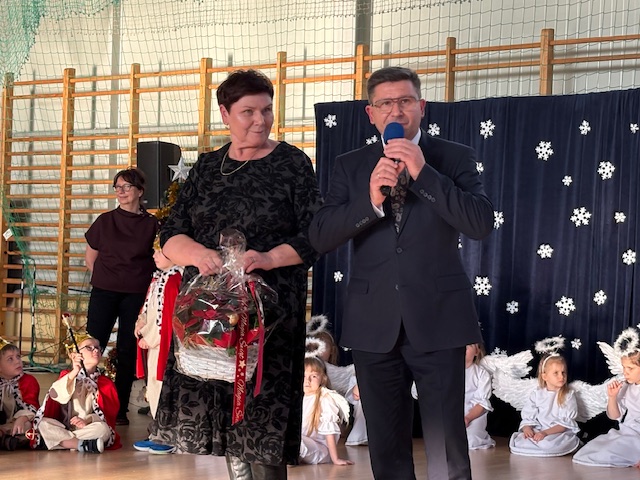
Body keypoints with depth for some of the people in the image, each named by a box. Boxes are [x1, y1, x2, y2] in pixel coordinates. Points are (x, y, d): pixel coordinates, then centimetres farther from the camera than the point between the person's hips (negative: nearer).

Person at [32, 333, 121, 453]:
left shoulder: (106, 383, 7)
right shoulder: (67, 376, 8)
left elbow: (108, 412, -3)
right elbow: (54, 395, -12)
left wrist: (87, 420, -21)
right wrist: (73, 373, -21)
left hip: (89, 427, -1)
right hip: (64, 427, 1)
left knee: (102, 429, -32)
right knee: (43, 424, -26)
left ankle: (62, 442, -30)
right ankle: (81, 444, -35)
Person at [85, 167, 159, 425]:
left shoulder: (151, 224, 1)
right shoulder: (105, 221, 6)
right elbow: (90, 255, 14)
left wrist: (143, 281, -1)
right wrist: (101, 278, 7)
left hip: (136, 295, -1)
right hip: (103, 293, 1)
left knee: (128, 351, 4)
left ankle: (120, 410, 12)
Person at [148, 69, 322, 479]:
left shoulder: (293, 163, 2)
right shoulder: (207, 167, 12)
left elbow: (315, 236, -3)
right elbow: (171, 235, 8)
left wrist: (269, 258, -20)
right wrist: (199, 253, -14)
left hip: (268, 310, -3)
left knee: (263, 416, -6)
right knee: (223, 414, 4)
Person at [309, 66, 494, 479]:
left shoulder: (455, 158, 2)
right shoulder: (350, 166, 8)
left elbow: (482, 224, -11)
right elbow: (320, 237, -2)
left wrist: (424, 173, -18)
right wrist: (371, 200, -17)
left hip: (437, 320, -2)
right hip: (374, 323, 3)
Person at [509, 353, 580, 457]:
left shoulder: (568, 395, -2)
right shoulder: (537, 394, 8)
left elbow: (565, 423, -10)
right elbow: (528, 417, 6)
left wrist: (546, 433, -22)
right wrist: (527, 428, -18)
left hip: (561, 433, -3)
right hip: (538, 432, 3)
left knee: (548, 444, -36)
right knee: (517, 441, -22)